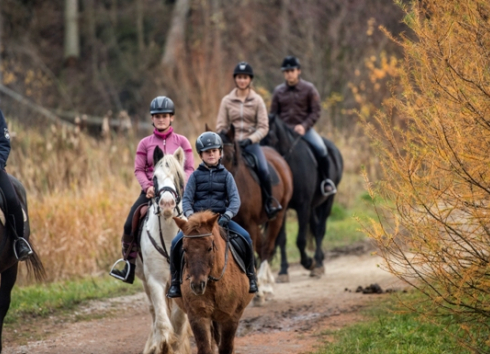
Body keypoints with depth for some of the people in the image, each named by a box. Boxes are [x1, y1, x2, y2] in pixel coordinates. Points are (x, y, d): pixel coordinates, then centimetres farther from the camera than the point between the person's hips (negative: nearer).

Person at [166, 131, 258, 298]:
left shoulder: (225, 175, 7)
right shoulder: (196, 176, 8)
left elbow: (235, 199, -2)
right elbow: (186, 199, 3)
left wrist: (227, 215, -20)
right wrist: (190, 216, -16)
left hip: (221, 219, 0)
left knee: (245, 237, -23)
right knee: (176, 242, -20)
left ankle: (250, 276, -7)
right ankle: (175, 281, -3)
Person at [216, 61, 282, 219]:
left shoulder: (257, 101, 3)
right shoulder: (227, 101, 6)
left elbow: (263, 127, 0)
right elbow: (221, 126, 7)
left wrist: (250, 139, -16)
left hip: (251, 143, -1)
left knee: (263, 171, -24)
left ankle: (269, 204, -5)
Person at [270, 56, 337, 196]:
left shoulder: (309, 89, 2)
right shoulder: (278, 91, 9)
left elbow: (315, 112, -2)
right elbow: (273, 114, 13)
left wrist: (304, 126, -17)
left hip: (304, 129, -2)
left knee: (320, 148, -26)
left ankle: (326, 180, -9)